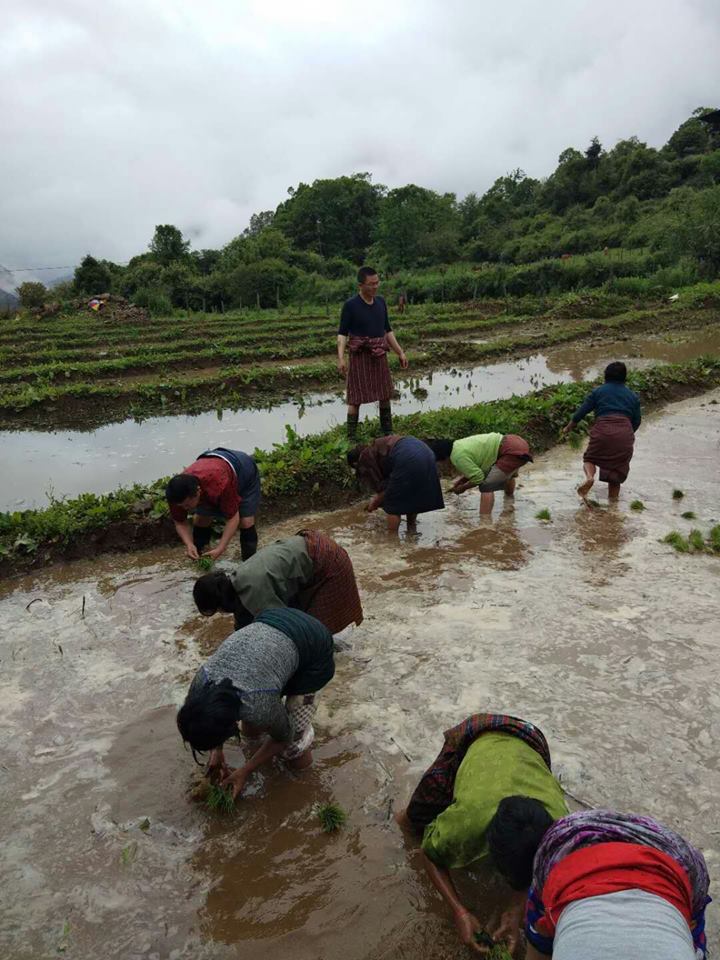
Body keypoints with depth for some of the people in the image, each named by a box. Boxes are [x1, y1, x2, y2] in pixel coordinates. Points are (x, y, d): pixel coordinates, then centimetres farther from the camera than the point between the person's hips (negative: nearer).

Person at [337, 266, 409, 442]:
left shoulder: (381, 302, 5)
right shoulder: (351, 305, -10)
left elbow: (387, 330, 13)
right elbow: (342, 334, -11)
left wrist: (400, 352, 12)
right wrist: (341, 358, -24)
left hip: (379, 356, 6)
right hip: (359, 356, -6)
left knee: (385, 395, 13)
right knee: (355, 398, -4)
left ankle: (388, 433, 28)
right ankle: (351, 439, 3)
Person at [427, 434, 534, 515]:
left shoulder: (458, 457, -17)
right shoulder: (458, 444, 11)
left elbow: (478, 478, -13)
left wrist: (463, 488, 2)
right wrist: (463, 478, 11)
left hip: (514, 451, -10)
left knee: (486, 486, -14)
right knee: (505, 472, 39)